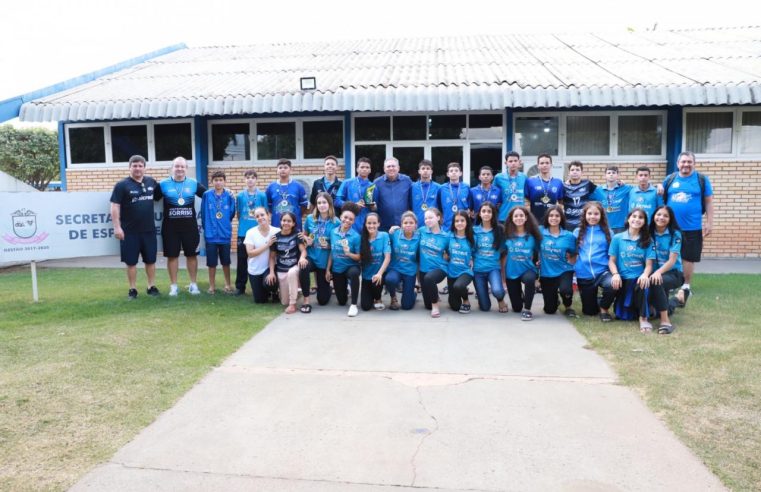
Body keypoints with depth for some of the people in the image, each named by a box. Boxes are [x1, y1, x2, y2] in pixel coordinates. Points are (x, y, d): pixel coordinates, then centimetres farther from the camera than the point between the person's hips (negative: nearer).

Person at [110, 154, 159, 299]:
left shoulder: (151, 182, 6)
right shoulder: (122, 185, -6)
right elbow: (115, 207, -9)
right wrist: (117, 227, -15)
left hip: (149, 229, 4)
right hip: (130, 231, -3)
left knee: (150, 260, 10)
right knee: (131, 262, 4)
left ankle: (152, 286, 21)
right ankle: (132, 289, 14)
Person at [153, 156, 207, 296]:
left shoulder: (194, 184, 4)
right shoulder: (163, 184, 0)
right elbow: (152, 198, 4)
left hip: (190, 226, 1)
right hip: (170, 227, -1)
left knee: (192, 254, 7)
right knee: (172, 256, 5)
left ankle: (193, 284, 19)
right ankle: (173, 286, 16)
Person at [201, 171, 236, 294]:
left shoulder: (229, 195, -6)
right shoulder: (207, 195, -6)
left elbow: (232, 213, 2)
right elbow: (203, 213, 3)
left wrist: (225, 224, 10)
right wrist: (207, 227, 9)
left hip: (225, 234, 0)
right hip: (210, 234, 0)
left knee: (225, 261, 12)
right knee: (211, 262, 8)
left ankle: (228, 284, 26)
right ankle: (212, 285, 21)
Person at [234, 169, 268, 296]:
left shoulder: (262, 195, -1)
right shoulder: (240, 196, 1)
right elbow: (238, 214, 9)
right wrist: (243, 223, 2)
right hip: (243, 232, 1)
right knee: (242, 260, 6)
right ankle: (240, 287, 14)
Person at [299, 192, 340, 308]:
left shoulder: (335, 222, -8)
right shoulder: (310, 218, -2)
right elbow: (304, 235, 13)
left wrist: (328, 245, -20)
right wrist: (306, 239, -9)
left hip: (325, 261, -1)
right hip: (311, 256, 1)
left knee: (323, 300, 5)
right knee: (303, 269, -39)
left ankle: (326, 286, 44)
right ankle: (306, 301, -17)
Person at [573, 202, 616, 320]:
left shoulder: (607, 232, 2)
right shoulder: (578, 232, 5)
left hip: (602, 272, -1)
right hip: (584, 275, 1)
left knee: (613, 285, -36)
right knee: (589, 311, 7)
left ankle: (604, 308, -4)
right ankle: (597, 303, 46)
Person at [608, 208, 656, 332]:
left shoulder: (647, 241, 6)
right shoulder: (617, 238, 5)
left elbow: (649, 264, -1)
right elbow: (611, 261, 3)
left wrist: (645, 275, -23)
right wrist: (615, 274, -16)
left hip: (639, 278, 0)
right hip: (622, 279, 0)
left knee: (642, 285, -38)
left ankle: (643, 318, -28)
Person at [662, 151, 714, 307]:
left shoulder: (702, 179, 2)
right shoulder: (669, 179, 6)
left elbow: (708, 202, 2)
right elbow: (661, 199, 13)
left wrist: (709, 223, -3)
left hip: (692, 228, -2)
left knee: (688, 258, 4)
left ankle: (685, 287, 19)